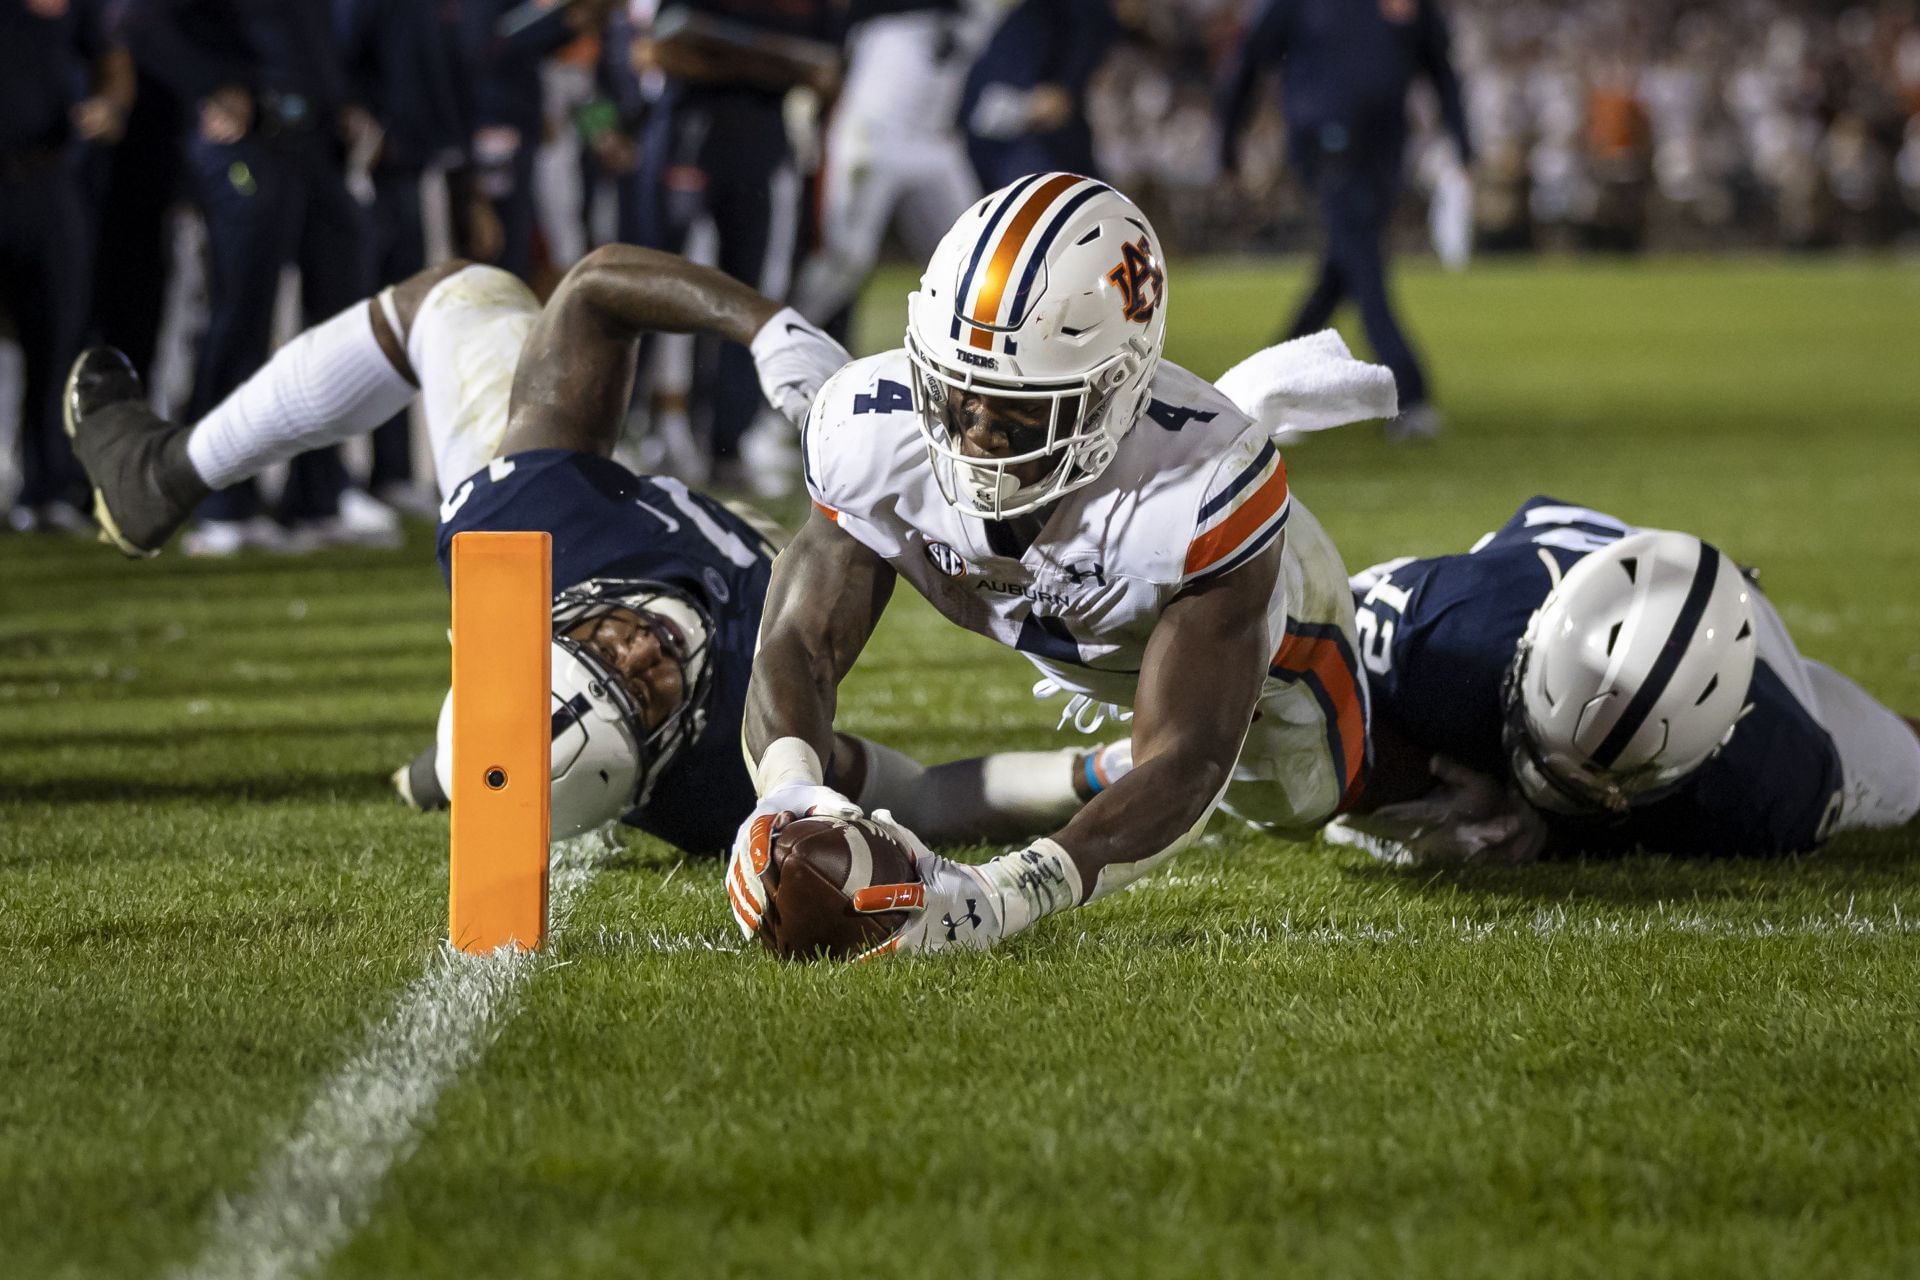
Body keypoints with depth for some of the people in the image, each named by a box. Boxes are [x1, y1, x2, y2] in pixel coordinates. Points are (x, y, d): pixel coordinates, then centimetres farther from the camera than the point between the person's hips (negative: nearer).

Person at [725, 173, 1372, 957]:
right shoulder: (871, 434, -40)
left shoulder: (1205, 487, -51)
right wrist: (786, 788, -64)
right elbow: (801, 640, -38)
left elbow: (1187, 764, -53)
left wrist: (1002, 896, -70)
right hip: (1061, 634, 3)